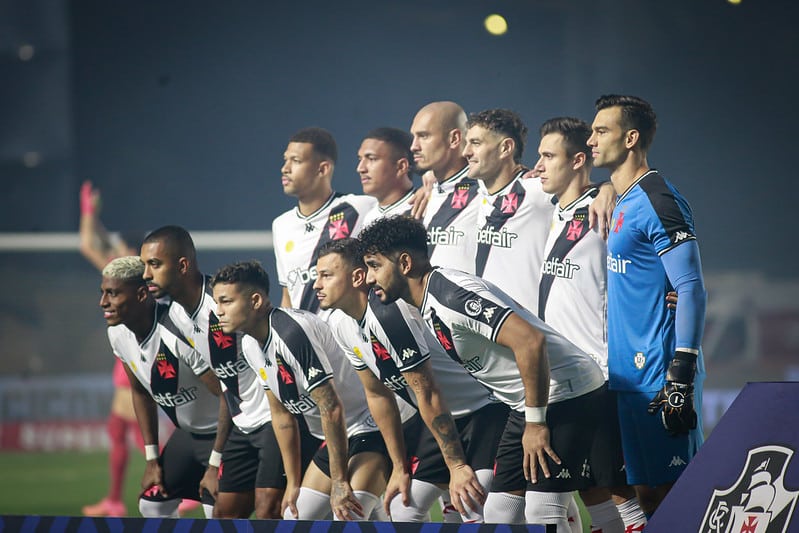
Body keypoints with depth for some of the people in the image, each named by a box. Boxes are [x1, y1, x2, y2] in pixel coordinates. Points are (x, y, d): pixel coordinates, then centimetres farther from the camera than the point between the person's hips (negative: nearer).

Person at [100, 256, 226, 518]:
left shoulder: (179, 335, -33)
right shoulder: (118, 334, -7)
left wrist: (216, 465, -23)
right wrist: (152, 459, 8)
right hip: (188, 433, 8)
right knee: (153, 503, 6)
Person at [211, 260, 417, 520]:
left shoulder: (291, 332, -27)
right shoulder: (251, 345, 2)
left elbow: (332, 409, -27)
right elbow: (282, 414, 12)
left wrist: (340, 482, -23)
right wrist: (293, 483, 12)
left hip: (375, 424, -10)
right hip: (331, 435, 10)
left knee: (347, 520, -25)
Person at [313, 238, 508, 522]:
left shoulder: (387, 313, -27)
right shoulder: (340, 323, 1)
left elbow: (428, 394, -25)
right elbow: (378, 395, 11)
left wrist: (457, 466, -21)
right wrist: (400, 468, 11)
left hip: (486, 408, -10)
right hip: (447, 417, 10)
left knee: (474, 509, -23)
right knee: (402, 508, 6)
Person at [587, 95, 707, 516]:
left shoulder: (657, 202, -13)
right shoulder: (622, 204, 16)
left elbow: (690, 290, -17)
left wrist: (681, 375, -21)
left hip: (661, 374, -10)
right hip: (632, 374, 10)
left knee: (673, 490, -8)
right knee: (646, 492, 10)